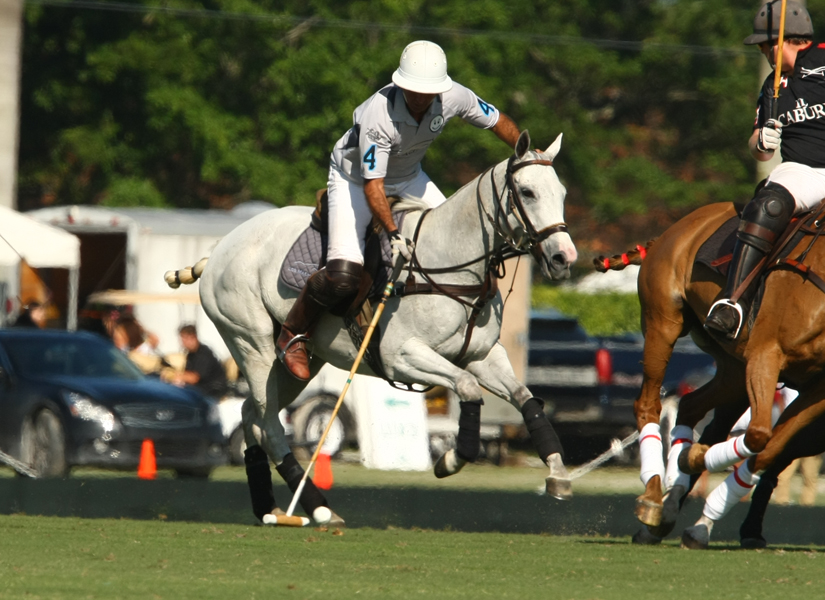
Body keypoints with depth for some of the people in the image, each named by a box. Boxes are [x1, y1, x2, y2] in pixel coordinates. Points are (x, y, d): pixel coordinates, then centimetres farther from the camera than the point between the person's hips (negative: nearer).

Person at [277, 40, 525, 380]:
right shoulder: (377, 115, -37)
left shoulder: (454, 98, -22)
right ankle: (293, 335, 1)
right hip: (355, 177, -6)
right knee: (343, 273, -22)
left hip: (408, 178, 6)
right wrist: (393, 234, -46)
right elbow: (373, 186, -36)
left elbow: (498, 122, -2)